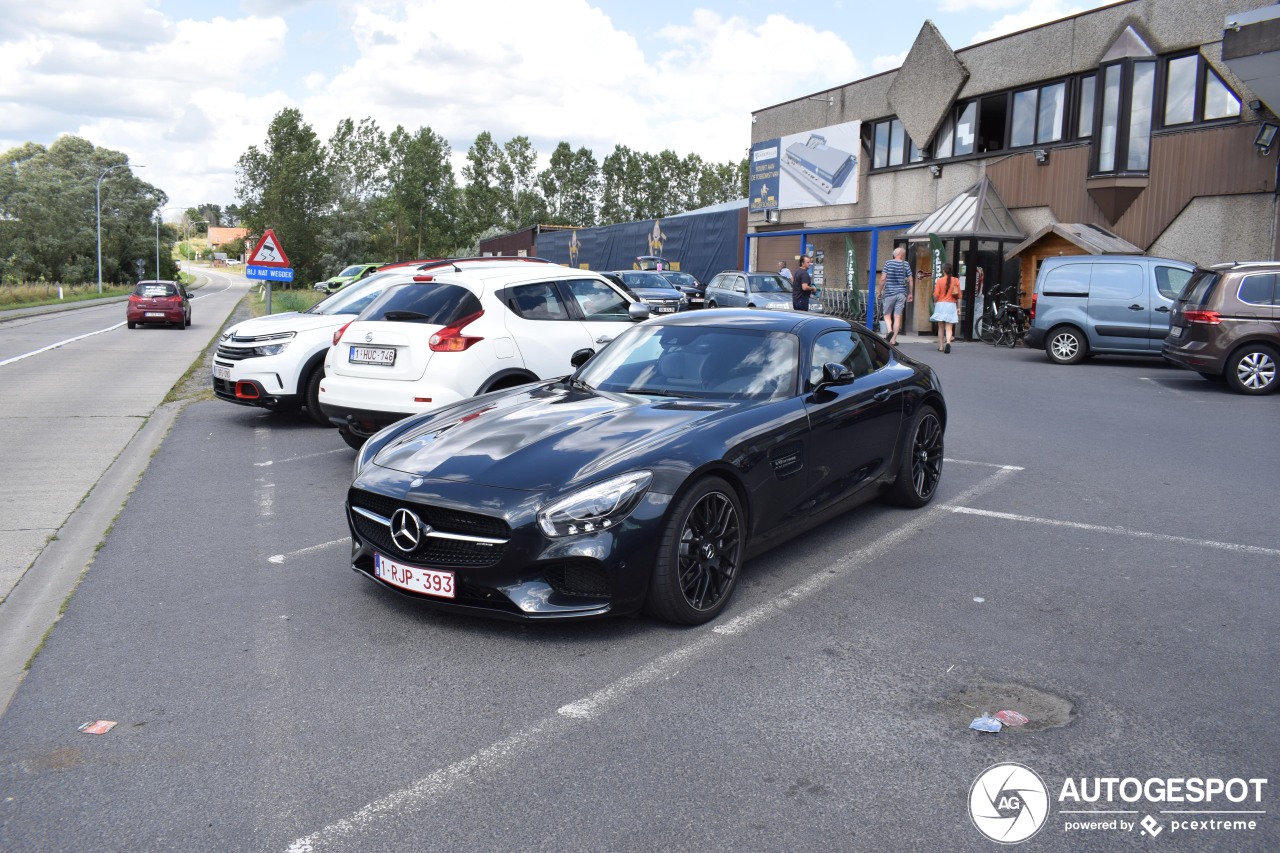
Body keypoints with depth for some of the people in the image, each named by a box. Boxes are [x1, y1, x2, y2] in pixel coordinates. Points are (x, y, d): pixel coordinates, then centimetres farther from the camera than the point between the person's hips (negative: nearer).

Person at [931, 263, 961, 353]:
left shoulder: (940, 280, -7)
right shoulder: (956, 280, -2)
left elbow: (936, 295, -9)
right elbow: (959, 296, 1)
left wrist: (935, 302, 10)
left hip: (941, 304, 0)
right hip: (951, 305, 0)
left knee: (941, 327, 11)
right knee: (949, 328, 1)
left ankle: (941, 346, 14)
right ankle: (948, 342, -24)